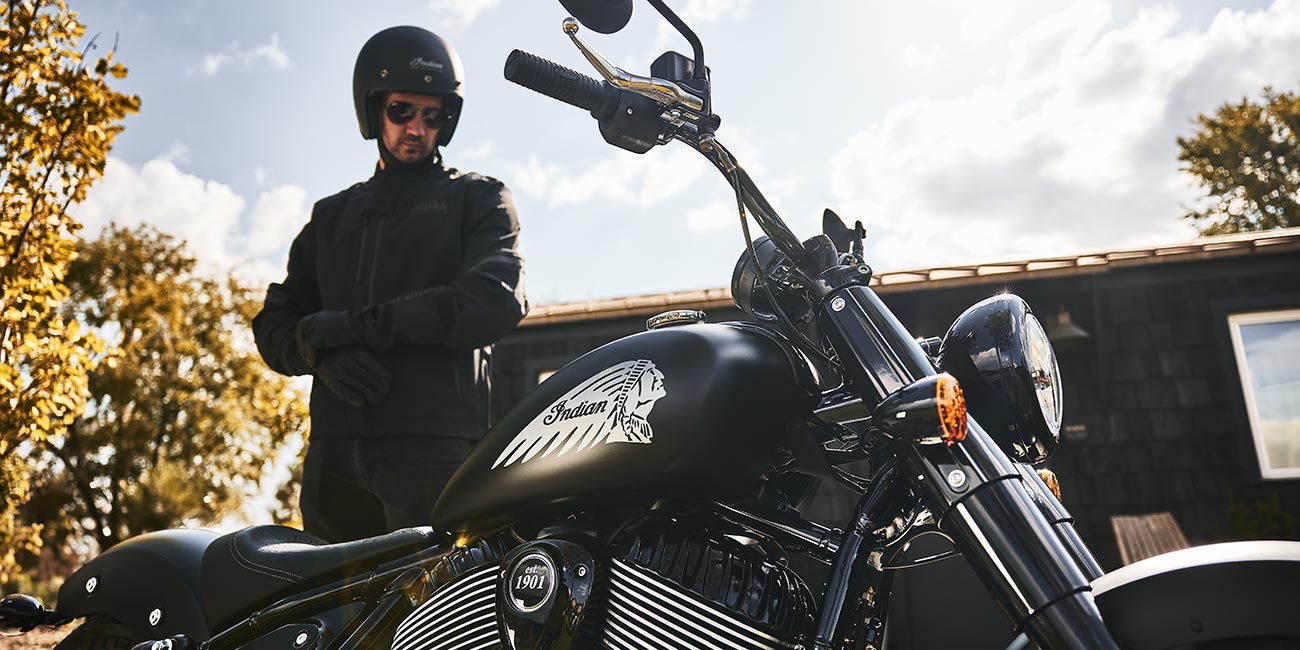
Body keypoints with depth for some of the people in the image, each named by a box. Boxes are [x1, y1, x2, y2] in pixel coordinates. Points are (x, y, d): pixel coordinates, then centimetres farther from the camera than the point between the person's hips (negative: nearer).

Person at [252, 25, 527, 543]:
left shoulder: (479, 199, 13)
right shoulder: (333, 215, 26)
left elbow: (494, 301, -6)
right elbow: (273, 324, 20)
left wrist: (359, 323, -6)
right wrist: (324, 354, -5)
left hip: (435, 441, -4)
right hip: (334, 446, 4)